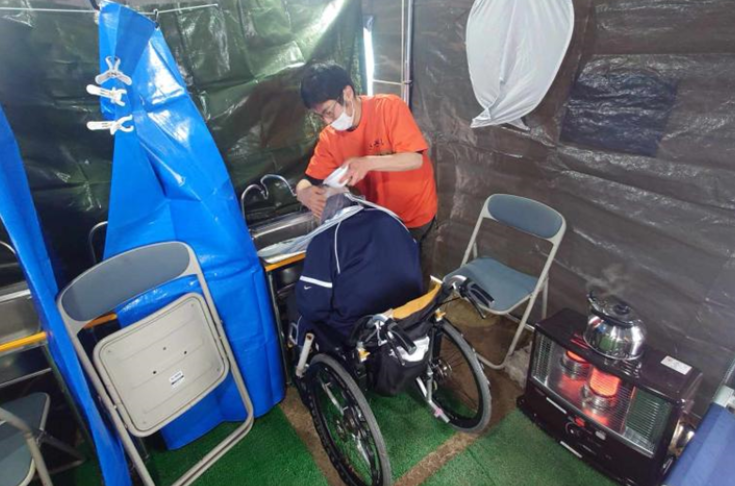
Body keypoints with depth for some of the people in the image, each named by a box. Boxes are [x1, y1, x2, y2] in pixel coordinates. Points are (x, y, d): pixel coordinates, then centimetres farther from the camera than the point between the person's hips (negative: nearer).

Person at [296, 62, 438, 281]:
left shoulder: (389, 107, -20)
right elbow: (307, 182, -7)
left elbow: (415, 159, -26)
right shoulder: (329, 138, -8)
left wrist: (369, 162, -41)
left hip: (414, 214, -4)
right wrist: (305, 194, -31)